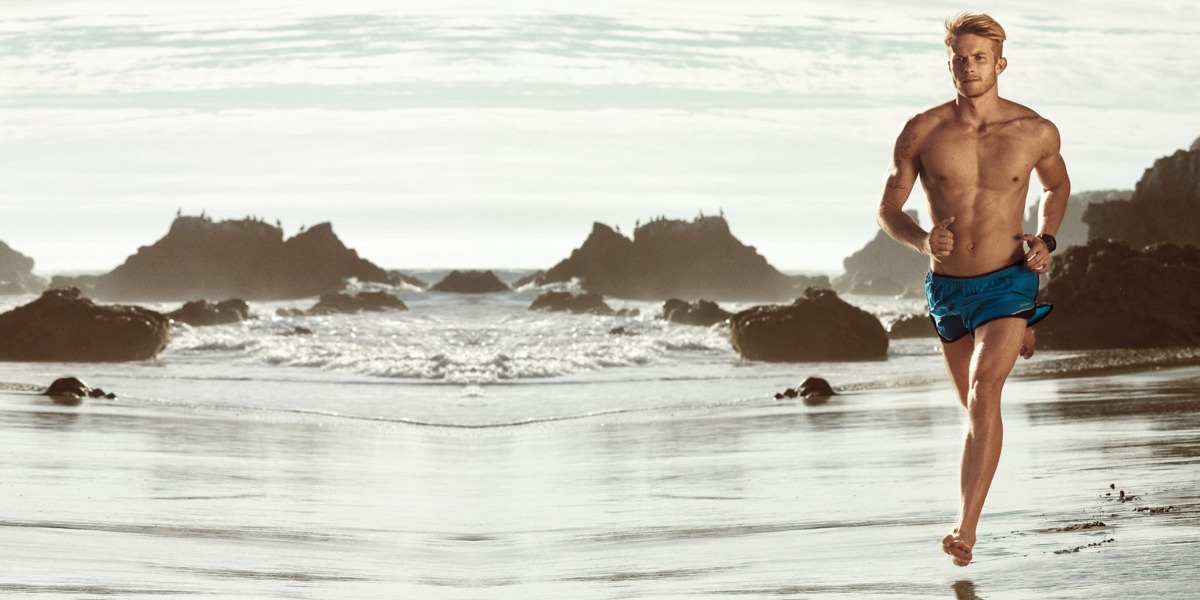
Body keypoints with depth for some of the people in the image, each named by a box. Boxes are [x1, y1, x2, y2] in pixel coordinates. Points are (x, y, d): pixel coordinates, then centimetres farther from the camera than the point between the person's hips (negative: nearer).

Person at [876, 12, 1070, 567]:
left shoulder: (1036, 132, -5)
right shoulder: (922, 132, -7)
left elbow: (1056, 185, 17)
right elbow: (888, 209, 3)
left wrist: (1045, 239, -1)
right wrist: (923, 241, -18)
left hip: (1007, 281, -3)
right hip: (947, 287, 3)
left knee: (984, 395, -23)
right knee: (974, 404, 21)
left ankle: (966, 529, -25)